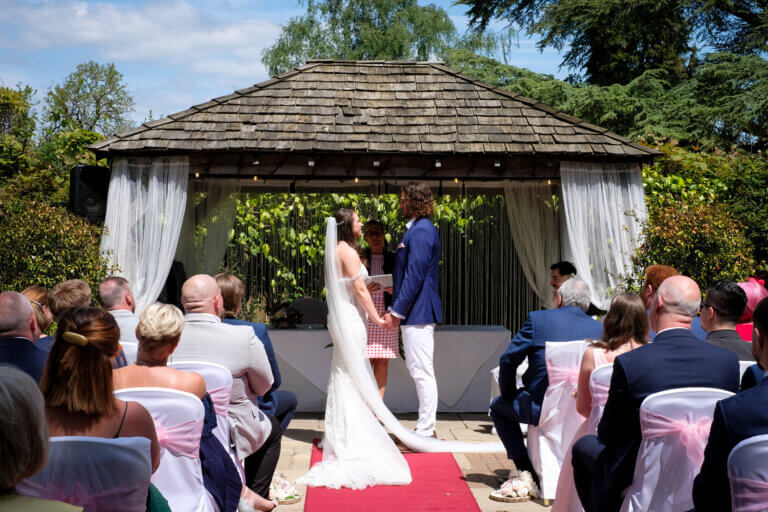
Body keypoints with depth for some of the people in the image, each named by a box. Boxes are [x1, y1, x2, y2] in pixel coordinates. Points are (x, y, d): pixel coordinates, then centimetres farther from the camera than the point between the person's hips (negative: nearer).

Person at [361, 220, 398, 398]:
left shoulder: (392, 259, 11)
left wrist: (394, 290, -9)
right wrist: (365, 289, -16)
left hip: (386, 316, 2)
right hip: (364, 316, -2)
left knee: (382, 363, 1)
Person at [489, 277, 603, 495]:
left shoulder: (538, 319, -5)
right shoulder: (599, 328, 3)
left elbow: (508, 360, -2)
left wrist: (509, 394, 14)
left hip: (542, 408, -4)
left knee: (499, 405, 23)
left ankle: (526, 470, 11)